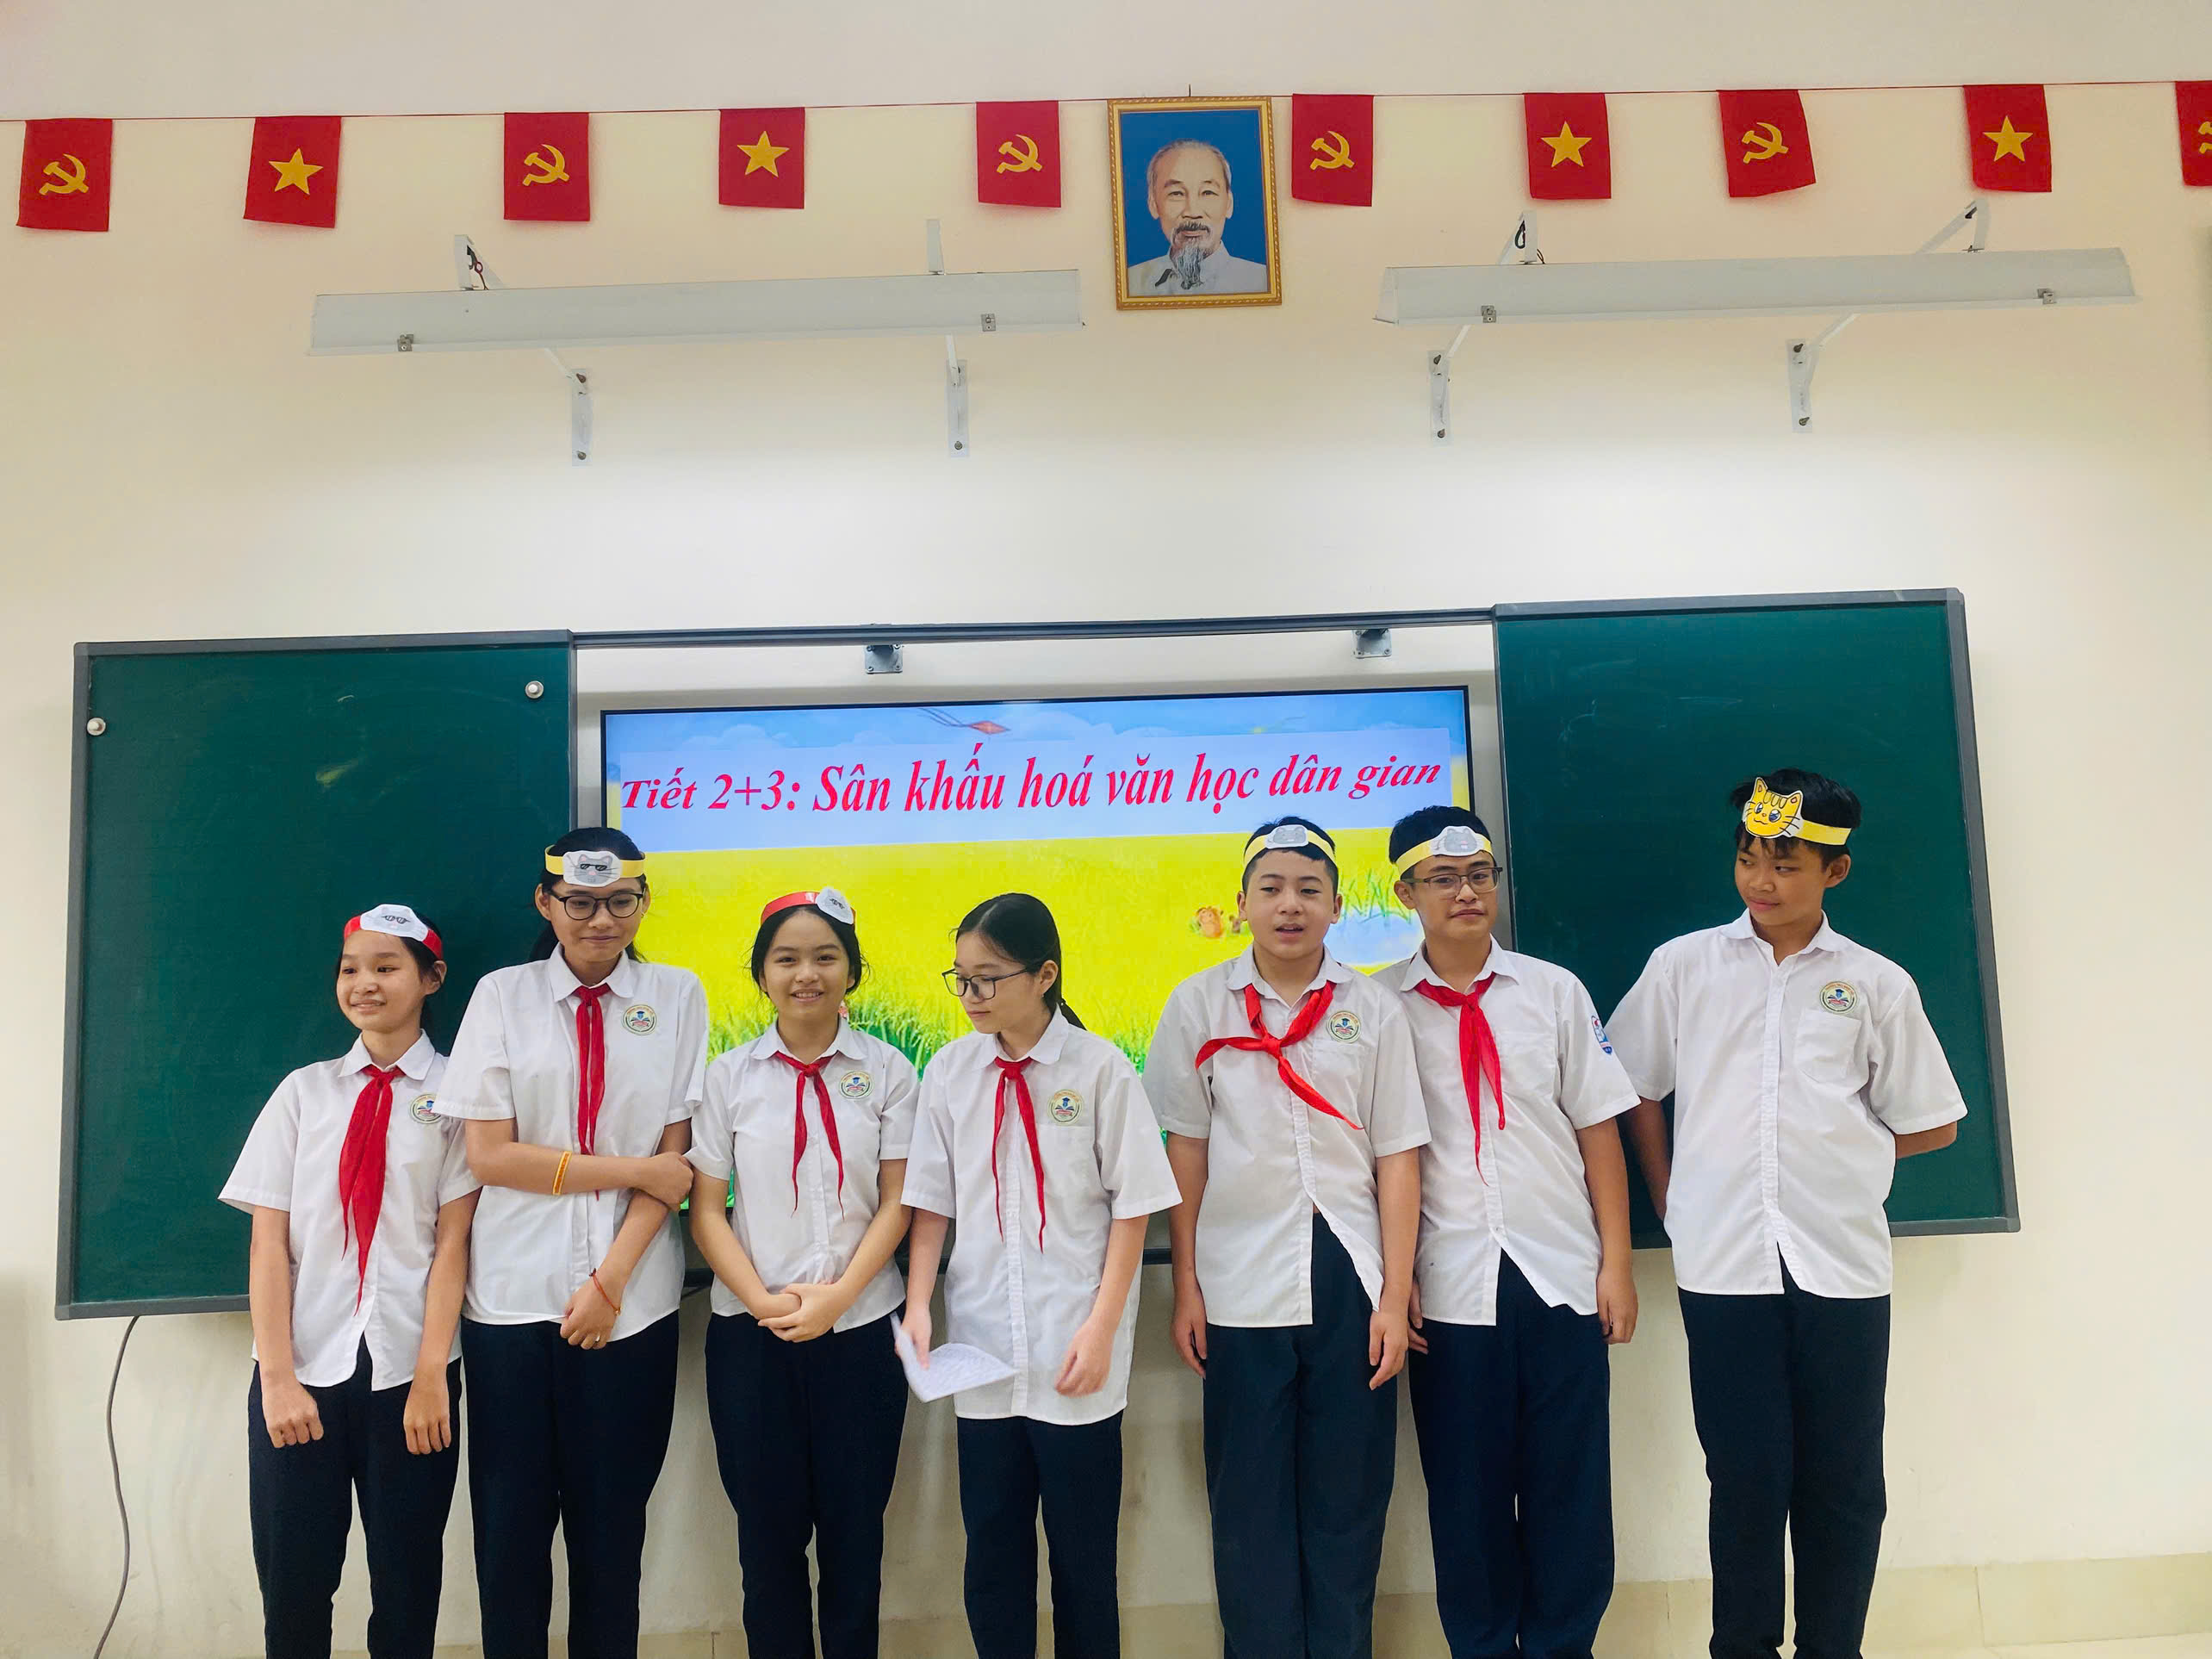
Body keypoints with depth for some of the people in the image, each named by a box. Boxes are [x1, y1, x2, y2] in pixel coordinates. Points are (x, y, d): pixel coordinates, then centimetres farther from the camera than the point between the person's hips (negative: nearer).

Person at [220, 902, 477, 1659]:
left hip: (409, 1372, -1)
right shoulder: (304, 1091, 7)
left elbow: (453, 1238, -4)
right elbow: (268, 1239, 2)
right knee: (292, 1583, 5)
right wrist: (277, 1375, -6)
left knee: (407, 1583, 6)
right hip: (303, 1370, 2)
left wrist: (431, 1374, -9)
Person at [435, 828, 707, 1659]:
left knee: (612, 1526, 7)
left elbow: (679, 1158, -1)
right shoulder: (501, 996, 1)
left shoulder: (677, 997, 2)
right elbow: (489, 1155, -5)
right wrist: (637, 1169, -8)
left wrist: (609, 1280, -9)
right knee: (511, 1522, 6)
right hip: (513, 1300, 0)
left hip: (632, 1301, 0)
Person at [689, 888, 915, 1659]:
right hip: (751, 1334, 1)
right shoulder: (728, 1076, 1)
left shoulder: (888, 1071, -1)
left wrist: (836, 1295, -12)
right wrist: (764, 1300, -12)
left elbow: (897, 1202, -2)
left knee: (854, 1532, 6)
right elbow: (706, 1208, 1)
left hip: (860, 1327, 0)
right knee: (768, 1531, 8)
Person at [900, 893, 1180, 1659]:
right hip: (981, 1351, 3)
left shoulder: (1100, 1069, -7)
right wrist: (918, 1306, -3)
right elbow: (930, 1203, 7)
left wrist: (1102, 1327, -9)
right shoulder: (949, 1072, 2)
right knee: (992, 1551, 12)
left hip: (1075, 1358, -3)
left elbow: (1131, 1207, -4)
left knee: (1084, 1553, 8)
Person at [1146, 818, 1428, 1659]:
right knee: (1250, 1505, 8)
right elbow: (1186, 1148, 3)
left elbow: (1397, 1155, 2)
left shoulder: (1373, 1008, 3)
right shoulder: (1198, 1004, 2)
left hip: (1351, 1282, 1)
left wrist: (1395, 1296, -2)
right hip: (1241, 1287, 0)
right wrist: (1185, 1288, 2)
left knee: (1348, 1502, 9)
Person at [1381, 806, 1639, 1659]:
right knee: (1465, 1493, 9)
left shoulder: (1554, 991, 6)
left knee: (1570, 1487, 8)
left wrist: (1615, 1262, 2)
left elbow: (1598, 1129, 6)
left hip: (1561, 1274, 2)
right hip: (1448, 1288, -1)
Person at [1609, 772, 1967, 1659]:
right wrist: (1671, 1199, 9)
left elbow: (1931, 1124, 13)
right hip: (1723, 1262, 0)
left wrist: (1835, 1154, 10)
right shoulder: (1682, 966, 6)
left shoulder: (1876, 983, 6)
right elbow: (1633, 1089, 13)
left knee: (1842, 1482, 8)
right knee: (1744, 1476, 5)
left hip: (1842, 1263, 1)